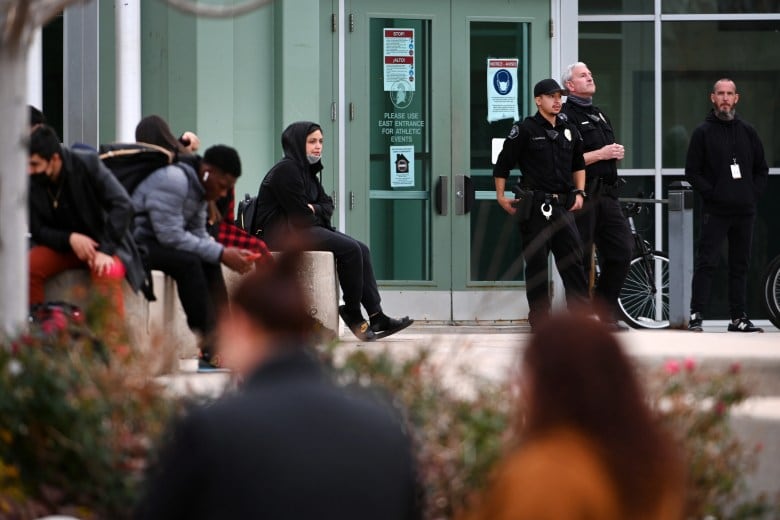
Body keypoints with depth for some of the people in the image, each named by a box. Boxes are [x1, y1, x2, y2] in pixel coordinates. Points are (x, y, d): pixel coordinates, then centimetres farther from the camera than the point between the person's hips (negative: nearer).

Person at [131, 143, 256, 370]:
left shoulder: (199, 189, 10)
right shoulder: (173, 181, -20)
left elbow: (199, 235, 9)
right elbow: (170, 235, -26)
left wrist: (229, 254, -10)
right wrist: (220, 254, -24)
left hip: (153, 242, 10)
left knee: (209, 262, -3)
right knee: (188, 262, -28)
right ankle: (208, 347, -25)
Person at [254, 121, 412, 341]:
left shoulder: (307, 171, 18)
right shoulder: (287, 170, -14)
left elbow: (327, 204, 16)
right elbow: (300, 217, -18)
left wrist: (314, 209, -7)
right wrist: (316, 215, 4)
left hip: (304, 229, 10)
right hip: (284, 234, -10)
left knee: (362, 250, -2)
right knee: (350, 249, -22)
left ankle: (377, 317, -6)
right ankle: (352, 313, -11)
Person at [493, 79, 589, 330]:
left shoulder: (569, 130, 13)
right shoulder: (525, 130, -4)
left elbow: (578, 165, 26)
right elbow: (502, 164, 0)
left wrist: (579, 192, 15)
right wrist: (500, 196, -2)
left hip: (563, 206, 5)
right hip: (535, 206, -5)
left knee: (573, 261, 1)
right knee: (536, 264, 1)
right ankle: (539, 317, 7)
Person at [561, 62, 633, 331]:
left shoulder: (600, 116, 24)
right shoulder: (566, 116, -5)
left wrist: (617, 152, 10)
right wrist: (600, 154, -16)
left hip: (607, 193, 8)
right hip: (582, 195, -8)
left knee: (623, 249, 0)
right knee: (581, 258, -4)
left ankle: (606, 313, 10)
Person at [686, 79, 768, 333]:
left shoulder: (747, 132, 13)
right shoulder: (703, 133, 2)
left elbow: (761, 169, 17)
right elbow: (692, 172, -1)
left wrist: (754, 195, 3)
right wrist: (712, 194, -11)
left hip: (744, 211, 4)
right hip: (715, 212, -4)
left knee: (740, 266, 7)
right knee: (706, 263, -8)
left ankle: (739, 318, 11)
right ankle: (696, 315, -8)